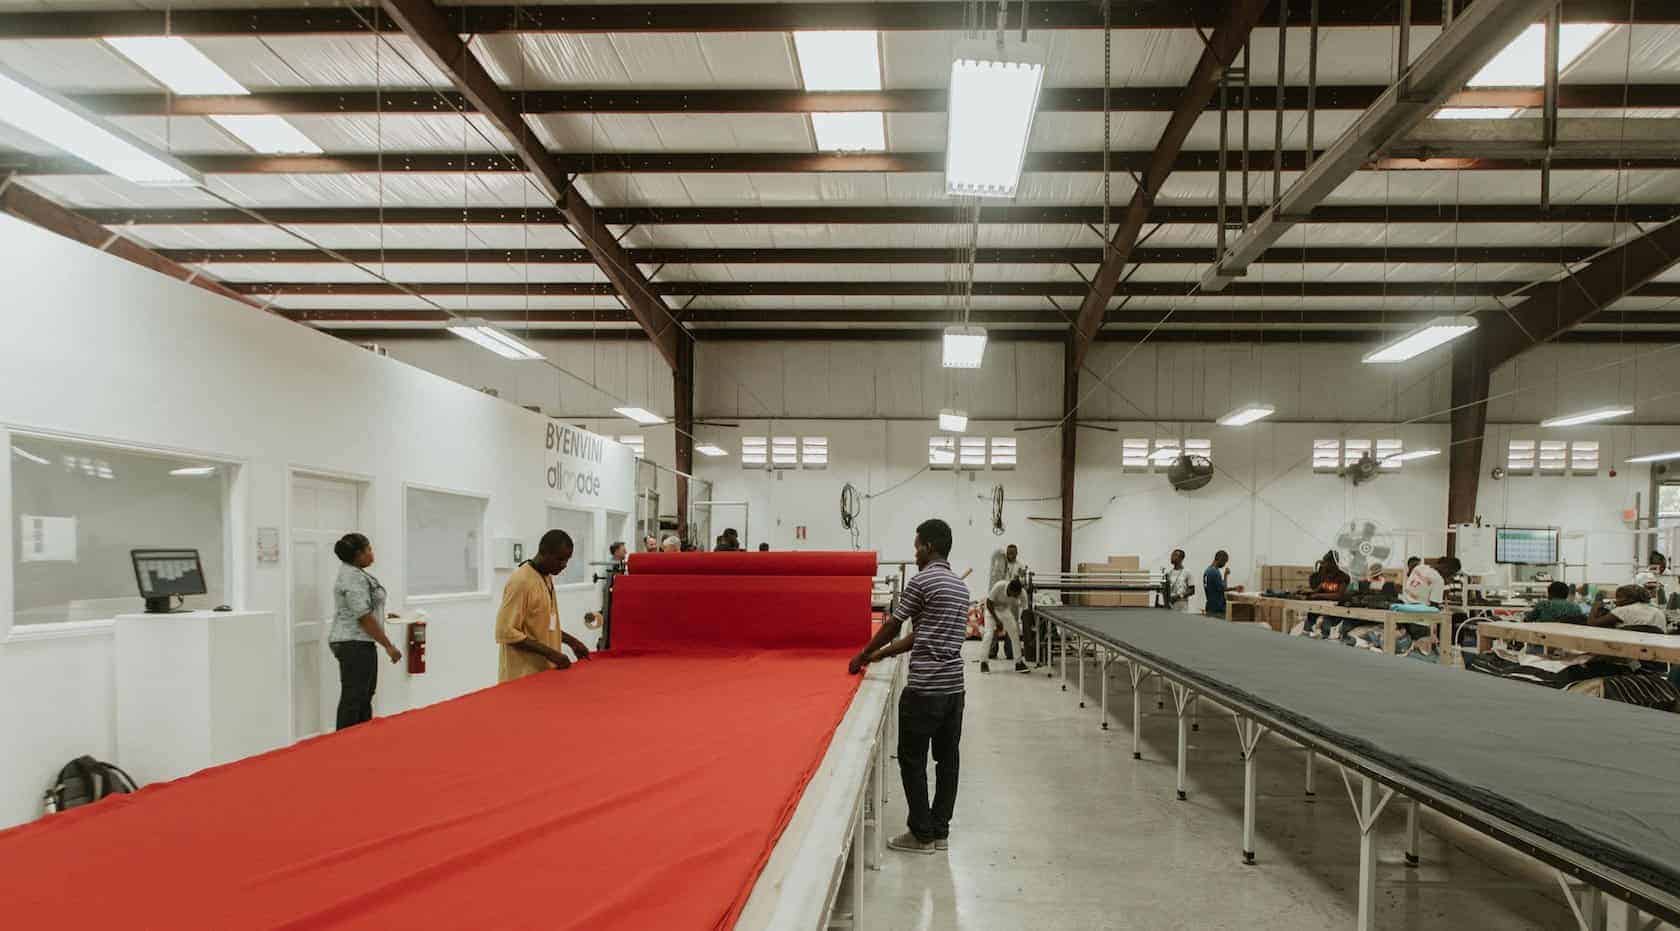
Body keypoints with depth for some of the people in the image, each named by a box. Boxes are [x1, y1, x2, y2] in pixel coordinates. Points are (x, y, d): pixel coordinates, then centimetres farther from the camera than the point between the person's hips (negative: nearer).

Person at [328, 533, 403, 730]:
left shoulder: (353, 573, 15)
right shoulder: (353, 577, -17)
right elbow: (364, 617, -21)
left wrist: (383, 616, 26)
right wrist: (388, 645, -17)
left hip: (357, 643, 11)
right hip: (355, 645, -11)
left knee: (364, 696, 14)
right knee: (353, 698, -6)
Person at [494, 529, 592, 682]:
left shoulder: (547, 578, 9)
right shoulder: (521, 581, -17)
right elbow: (506, 632, -21)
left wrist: (571, 641, 9)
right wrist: (550, 652, -22)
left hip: (545, 670, 8)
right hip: (524, 677, -8)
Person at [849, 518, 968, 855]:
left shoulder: (922, 581, -11)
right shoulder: (960, 586, 15)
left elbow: (892, 627, -3)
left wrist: (862, 656, 11)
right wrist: (884, 653, 22)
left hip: (925, 687, -8)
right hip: (954, 685, 8)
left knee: (912, 759, 3)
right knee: (947, 758, 11)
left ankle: (922, 834, 8)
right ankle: (940, 831, 19)